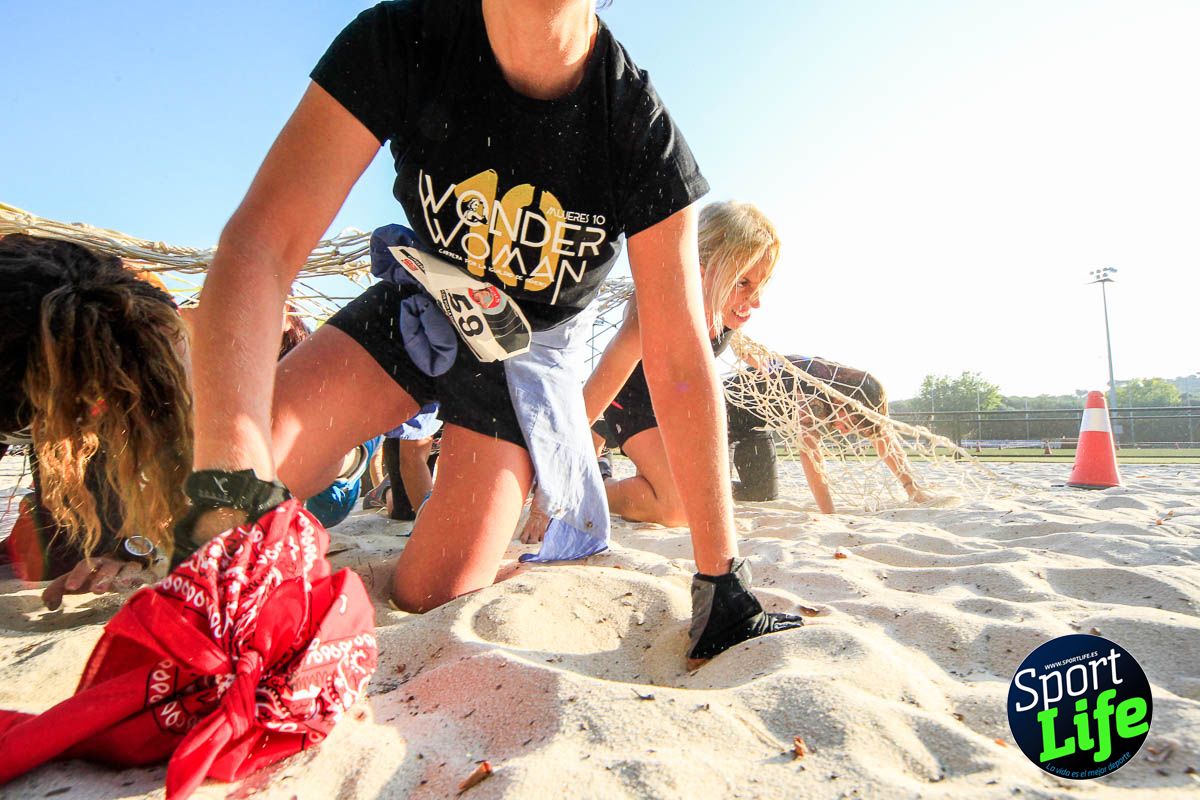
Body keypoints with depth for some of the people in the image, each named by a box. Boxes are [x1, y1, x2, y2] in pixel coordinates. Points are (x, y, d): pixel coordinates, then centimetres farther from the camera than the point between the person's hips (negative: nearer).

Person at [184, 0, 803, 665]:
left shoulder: (642, 130, -27)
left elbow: (680, 364, -26)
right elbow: (261, 243, -33)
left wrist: (721, 583, -26)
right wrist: (231, 486, -48)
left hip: (530, 347, -1)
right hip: (419, 309, 2)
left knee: (430, 598, -8)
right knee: (247, 463, -20)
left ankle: (551, 502, 23)